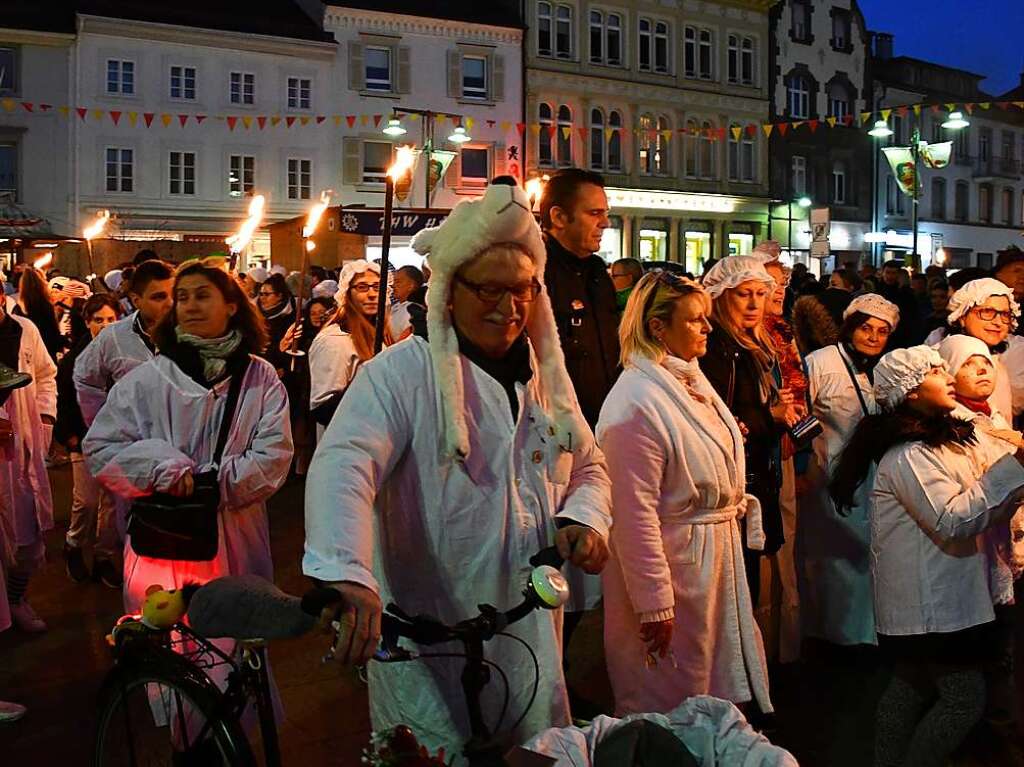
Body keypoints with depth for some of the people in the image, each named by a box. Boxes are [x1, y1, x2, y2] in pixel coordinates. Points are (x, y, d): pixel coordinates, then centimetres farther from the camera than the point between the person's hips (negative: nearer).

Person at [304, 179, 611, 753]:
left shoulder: (546, 374, 8)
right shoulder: (403, 373, -13)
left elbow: (589, 467, 18)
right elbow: (342, 464, -27)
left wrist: (584, 518, -4)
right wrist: (347, 575, -43)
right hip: (422, 637, -6)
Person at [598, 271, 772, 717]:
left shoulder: (691, 380, 7)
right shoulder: (637, 401, -23)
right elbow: (635, 514, -24)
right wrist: (653, 604, -22)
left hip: (719, 557, 9)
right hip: (673, 563, -9)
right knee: (674, 706, 7)